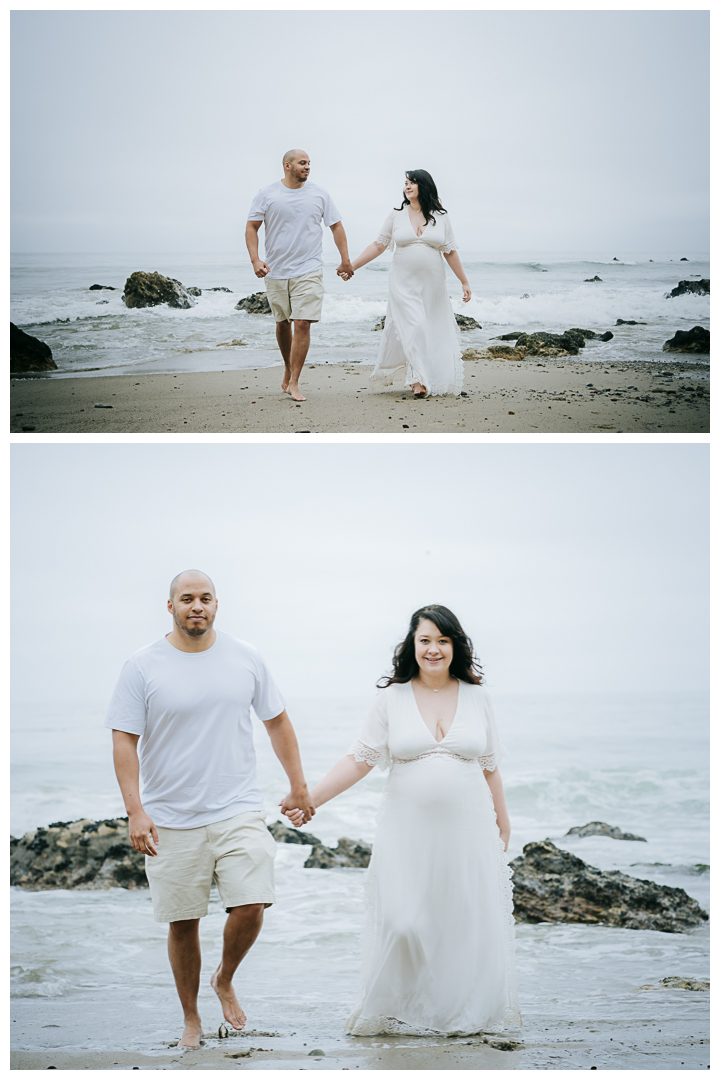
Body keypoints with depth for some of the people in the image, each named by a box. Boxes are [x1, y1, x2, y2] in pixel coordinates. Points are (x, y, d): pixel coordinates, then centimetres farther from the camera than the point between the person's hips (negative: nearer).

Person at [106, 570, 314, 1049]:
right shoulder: (143, 667, -3)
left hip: (238, 811, 1)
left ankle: (225, 981, 18)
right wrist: (136, 811, -13)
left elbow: (278, 721, 14)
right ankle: (191, 1018, 23)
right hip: (172, 820, -1)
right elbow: (124, 741, -4)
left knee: (250, 907, -12)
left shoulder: (246, 658, 4)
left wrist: (299, 786, 14)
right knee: (183, 923, 5)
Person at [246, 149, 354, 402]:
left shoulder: (319, 195, 5)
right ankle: (288, 369, 34)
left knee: (302, 324, -11)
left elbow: (336, 226, 12)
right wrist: (255, 259, -12)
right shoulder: (267, 194, 1)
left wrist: (345, 260, 7)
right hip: (275, 272, 1)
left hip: (308, 271, -1)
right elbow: (251, 227, 1)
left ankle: (293, 383, -9)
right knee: (282, 323, 12)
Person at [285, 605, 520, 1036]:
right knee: (403, 922, -7)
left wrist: (502, 822, 15)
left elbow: (489, 766, 13)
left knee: (466, 923, 3)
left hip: (467, 830, 1)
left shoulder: (476, 696, 6)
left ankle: (463, 1012, 19)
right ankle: (400, 1012, 11)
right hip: (409, 833, -1)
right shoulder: (393, 697, 2)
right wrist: (311, 798, -8)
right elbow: (359, 759, 1)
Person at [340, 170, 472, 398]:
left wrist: (464, 282, 7)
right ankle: (418, 379, -13)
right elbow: (378, 245, 5)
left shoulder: (440, 217, 5)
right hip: (404, 284, -1)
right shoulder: (396, 215, 4)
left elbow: (450, 252, 8)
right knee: (412, 327, -14)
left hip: (432, 285, 1)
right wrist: (351, 266, 0)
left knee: (434, 331, 2)